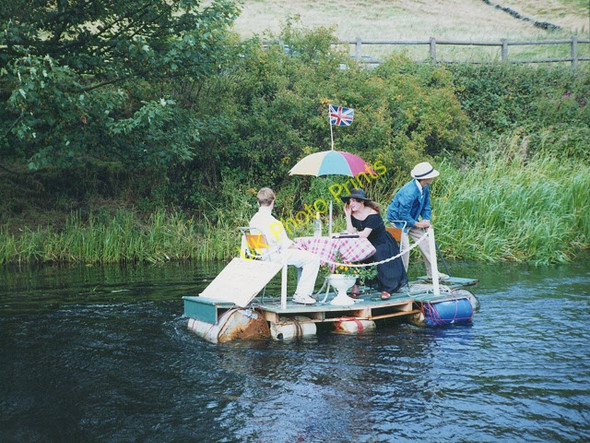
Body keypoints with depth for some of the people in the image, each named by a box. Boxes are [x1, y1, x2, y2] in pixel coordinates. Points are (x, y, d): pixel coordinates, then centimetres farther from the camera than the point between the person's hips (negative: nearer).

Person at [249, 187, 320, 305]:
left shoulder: (253, 220, 5)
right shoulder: (272, 222, -22)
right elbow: (286, 245, -18)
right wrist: (296, 249, 2)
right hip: (277, 256, -10)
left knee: (304, 257, 25)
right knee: (313, 259, -9)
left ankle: (301, 292, 24)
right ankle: (301, 294, -7)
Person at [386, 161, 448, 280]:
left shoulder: (425, 188, -5)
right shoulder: (409, 192, -33)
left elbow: (426, 207, 7)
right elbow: (403, 214, -28)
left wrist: (426, 220, -9)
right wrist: (418, 224, -21)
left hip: (411, 219, 9)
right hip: (398, 218, -9)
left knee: (425, 243, 6)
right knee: (404, 247, -14)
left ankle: (432, 272, 15)